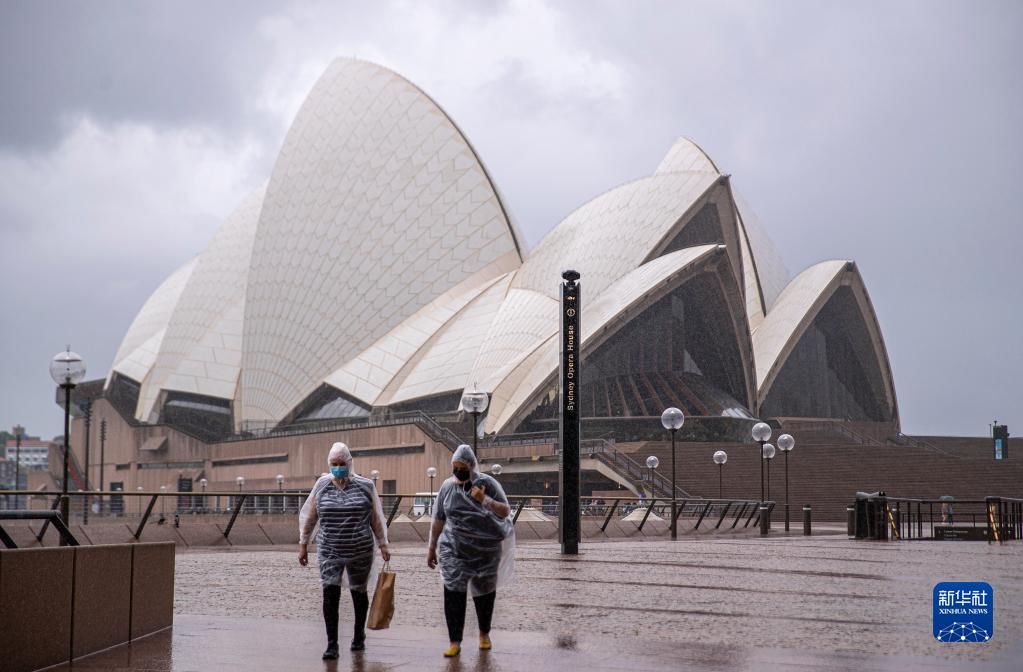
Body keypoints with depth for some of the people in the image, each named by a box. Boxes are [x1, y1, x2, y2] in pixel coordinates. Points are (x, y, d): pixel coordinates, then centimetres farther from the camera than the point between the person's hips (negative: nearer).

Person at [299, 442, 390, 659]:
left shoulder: (365, 486, -2)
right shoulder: (321, 486, 1)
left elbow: (376, 518, 5)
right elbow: (308, 517, 8)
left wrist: (383, 544, 4)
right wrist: (303, 544, 7)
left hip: (360, 552, 0)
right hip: (329, 551, 0)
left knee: (359, 593, 13)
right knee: (330, 595, -12)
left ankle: (359, 636, 34)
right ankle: (332, 645, -9)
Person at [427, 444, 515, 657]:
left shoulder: (487, 483, -6)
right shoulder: (447, 486, 1)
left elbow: (505, 511, -6)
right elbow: (438, 520, 8)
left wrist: (485, 500, -21)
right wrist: (432, 548, 10)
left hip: (486, 550, -1)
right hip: (454, 549, 1)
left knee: (484, 592, 13)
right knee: (453, 592, -12)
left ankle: (484, 633, 36)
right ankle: (455, 642, -7)